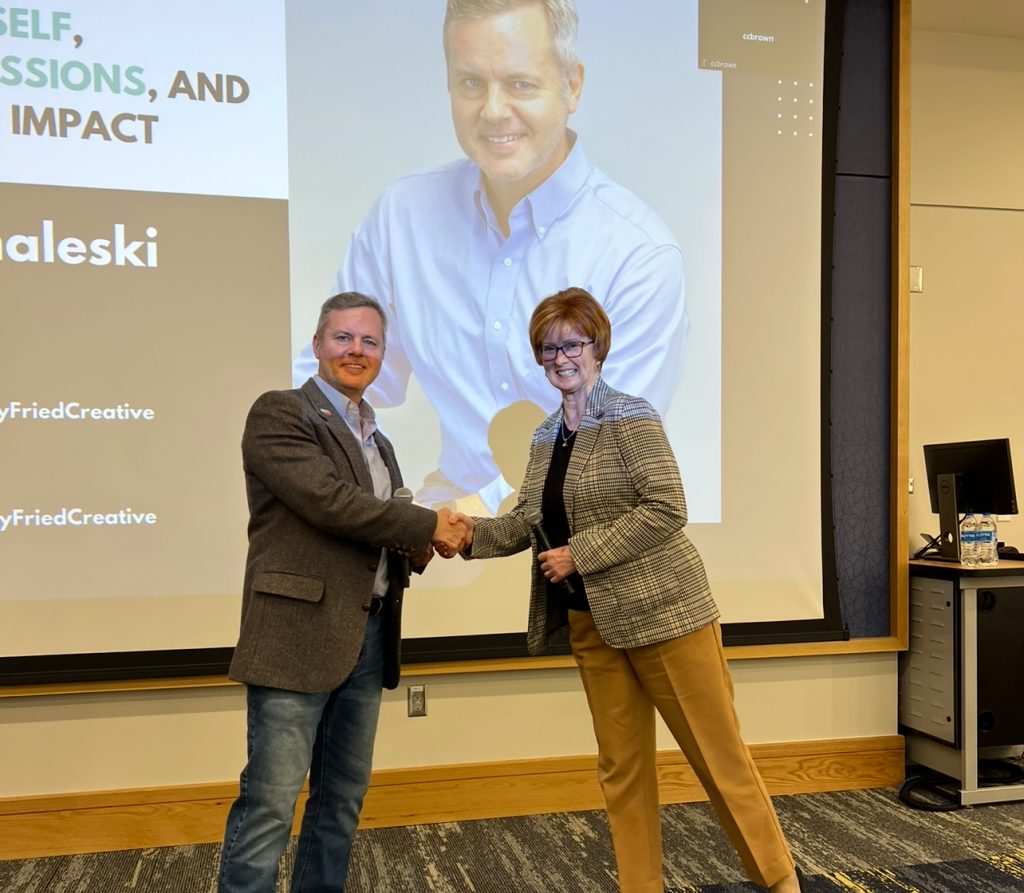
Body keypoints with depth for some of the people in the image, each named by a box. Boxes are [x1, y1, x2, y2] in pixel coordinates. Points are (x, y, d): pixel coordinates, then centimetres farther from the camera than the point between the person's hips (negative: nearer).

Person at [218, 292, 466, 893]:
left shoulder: (377, 440, 19)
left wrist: (412, 550, 0)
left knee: (344, 797, 14)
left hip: (369, 636, 8)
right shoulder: (279, 413, -5)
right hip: (299, 634, -8)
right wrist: (427, 525, -11)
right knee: (271, 800, -4)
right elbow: (328, 501, -18)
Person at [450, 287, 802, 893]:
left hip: (663, 610, -6)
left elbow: (666, 509, -18)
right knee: (621, 766, 12)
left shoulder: (630, 416, -9)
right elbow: (527, 522, 12)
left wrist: (581, 554, -19)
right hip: (590, 621, 6)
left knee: (719, 754, 3)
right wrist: (474, 532, -6)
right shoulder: (547, 437, 12)